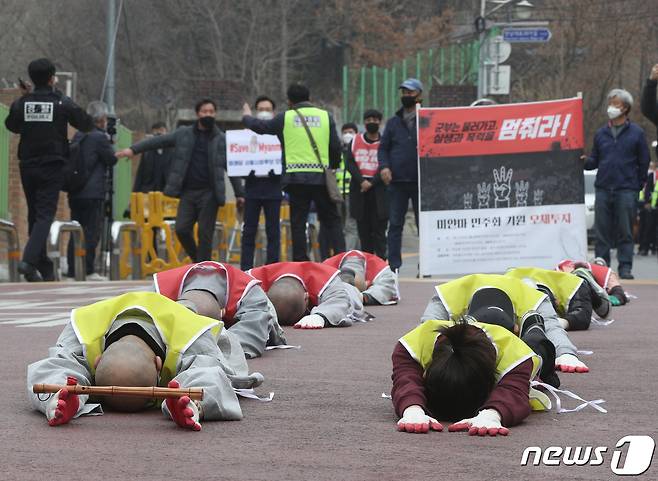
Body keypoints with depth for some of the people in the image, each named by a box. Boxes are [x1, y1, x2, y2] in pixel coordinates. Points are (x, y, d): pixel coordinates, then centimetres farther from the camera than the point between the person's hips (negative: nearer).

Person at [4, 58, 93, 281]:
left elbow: (12, 126, 17)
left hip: (27, 166, 4)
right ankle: (29, 259, -25)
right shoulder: (62, 103, -8)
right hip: (52, 167, -4)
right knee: (45, 215, -5)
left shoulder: (21, 103, 0)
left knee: (35, 215, 13)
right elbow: (87, 125, -1)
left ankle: (45, 268, 16)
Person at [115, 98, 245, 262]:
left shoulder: (221, 139, 5)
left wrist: (239, 194, 1)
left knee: (205, 233, -5)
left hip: (209, 193, -2)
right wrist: (134, 149, -4)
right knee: (182, 229, -5)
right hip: (188, 192, 2)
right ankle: (197, 260, 18)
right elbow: (159, 141, 6)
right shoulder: (183, 134, 9)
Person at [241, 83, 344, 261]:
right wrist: (333, 168, 23)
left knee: (298, 222, 4)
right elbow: (336, 147, 6)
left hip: (296, 178, -1)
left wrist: (247, 116, 40)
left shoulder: (285, 118, 6)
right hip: (321, 177, 1)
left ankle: (301, 261, 1)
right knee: (331, 220, 7)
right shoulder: (325, 116, 8)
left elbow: (260, 126, 19)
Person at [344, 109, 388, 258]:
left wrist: (372, 183, -13)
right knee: (363, 227, 5)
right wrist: (361, 181, -10)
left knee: (379, 226, -8)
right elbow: (349, 162, 4)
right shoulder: (355, 141, 12)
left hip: (378, 189, -3)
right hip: (359, 189, 3)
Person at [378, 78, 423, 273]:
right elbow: (383, 147, 14)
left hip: (420, 181, -3)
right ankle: (393, 265, 3)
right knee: (395, 224, 1)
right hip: (397, 181, 3)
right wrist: (384, 166, -4)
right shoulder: (393, 122, 13)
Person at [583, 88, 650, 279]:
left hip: (626, 190, -3)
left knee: (625, 231, -3)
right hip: (603, 189, 3)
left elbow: (644, 162, 6)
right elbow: (594, 161, 14)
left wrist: (638, 185, 2)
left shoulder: (636, 133, 4)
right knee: (602, 230, 1)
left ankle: (625, 268, 0)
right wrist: (585, 161, -8)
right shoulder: (601, 133, 14)